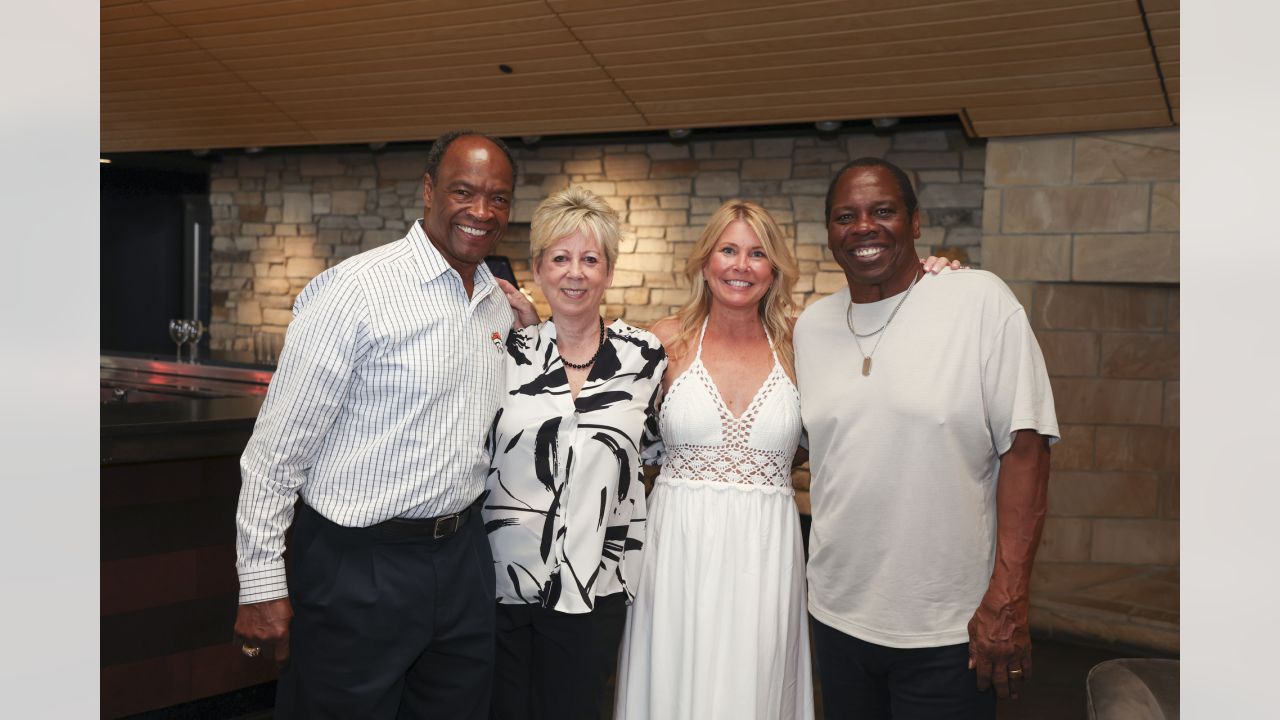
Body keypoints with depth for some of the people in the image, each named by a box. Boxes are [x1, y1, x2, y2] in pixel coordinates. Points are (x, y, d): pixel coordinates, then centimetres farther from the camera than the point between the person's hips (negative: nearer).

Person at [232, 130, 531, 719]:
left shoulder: (499, 304, 7)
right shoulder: (356, 289, -14)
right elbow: (278, 447, -14)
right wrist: (261, 586, -14)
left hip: (462, 558, 6)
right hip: (357, 567, -6)